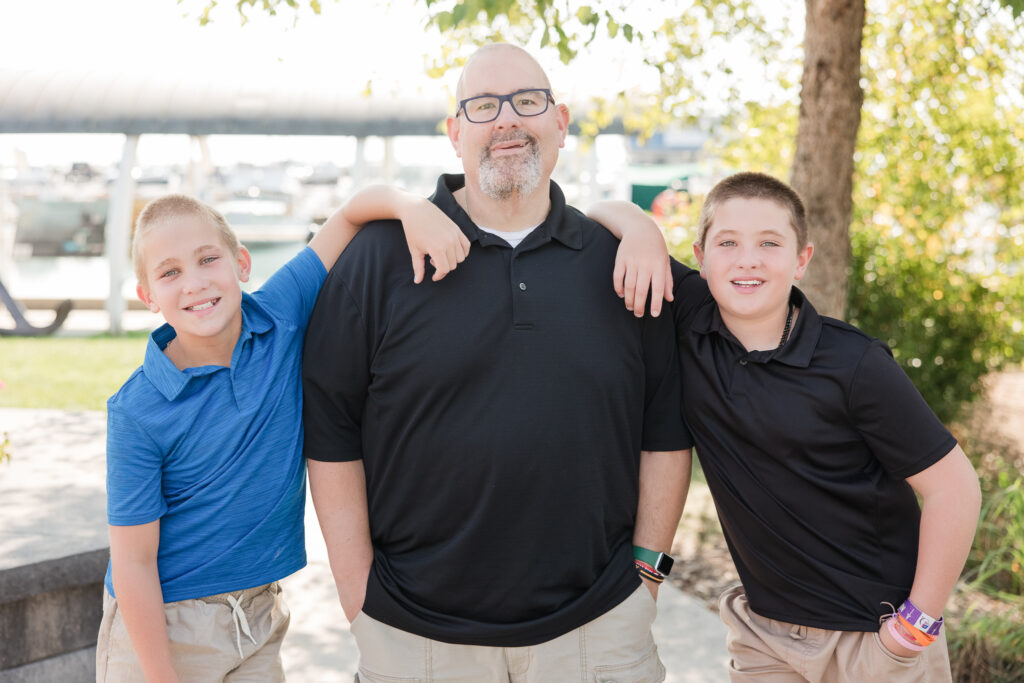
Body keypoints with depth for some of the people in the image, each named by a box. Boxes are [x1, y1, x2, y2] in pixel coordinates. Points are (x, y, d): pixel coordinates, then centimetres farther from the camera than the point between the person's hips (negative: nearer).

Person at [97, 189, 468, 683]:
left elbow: (354, 210, -6)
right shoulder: (138, 412, -20)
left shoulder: (280, 316, -11)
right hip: (162, 624, -4)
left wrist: (414, 208, -26)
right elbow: (133, 562, -16)